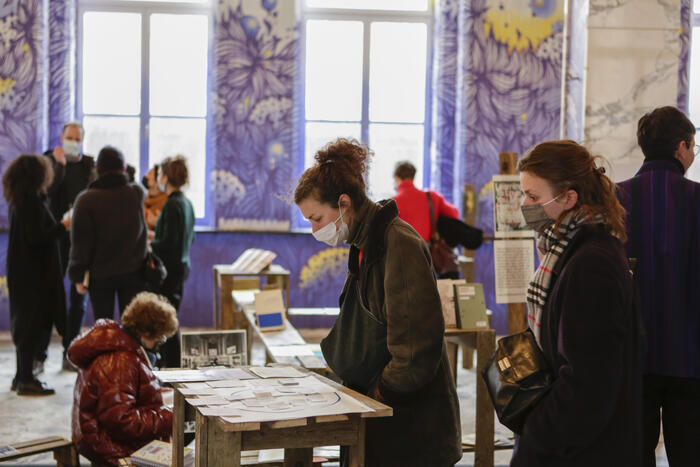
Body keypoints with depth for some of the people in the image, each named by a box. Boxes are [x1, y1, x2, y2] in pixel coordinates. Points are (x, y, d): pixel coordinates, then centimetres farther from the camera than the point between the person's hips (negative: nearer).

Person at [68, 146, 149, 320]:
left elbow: (80, 242, -11)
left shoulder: (86, 200, -13)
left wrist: (77, 275, -2)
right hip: (133, 272, 2)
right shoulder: (137, 193, -6)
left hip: (100, 275, -2)